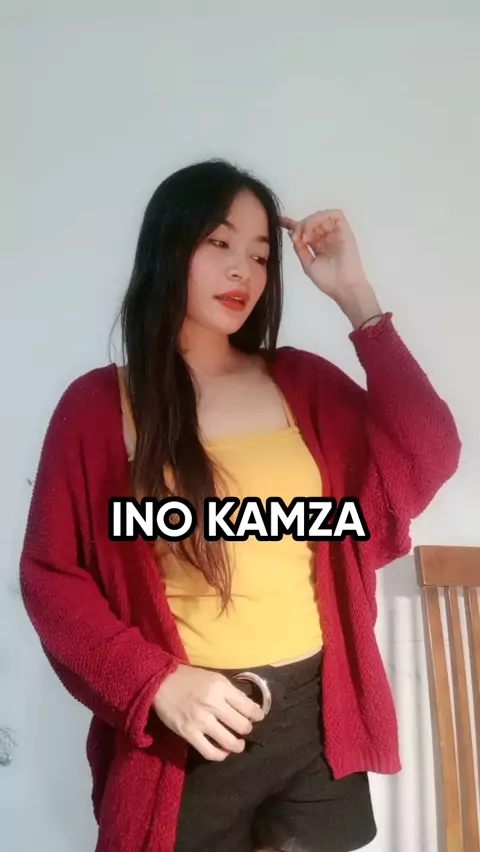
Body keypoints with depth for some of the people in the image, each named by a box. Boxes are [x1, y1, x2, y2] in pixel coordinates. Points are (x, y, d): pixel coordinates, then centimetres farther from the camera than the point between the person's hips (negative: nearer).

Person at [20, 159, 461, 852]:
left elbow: (426, 464, -9)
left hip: (319, 718, 3)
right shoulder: (97, 405, -5)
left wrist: (356, 297, -10)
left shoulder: (303, 383, 3)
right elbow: (51, 577, -4)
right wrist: (155, 683, -17)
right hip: (183, 738, -2)